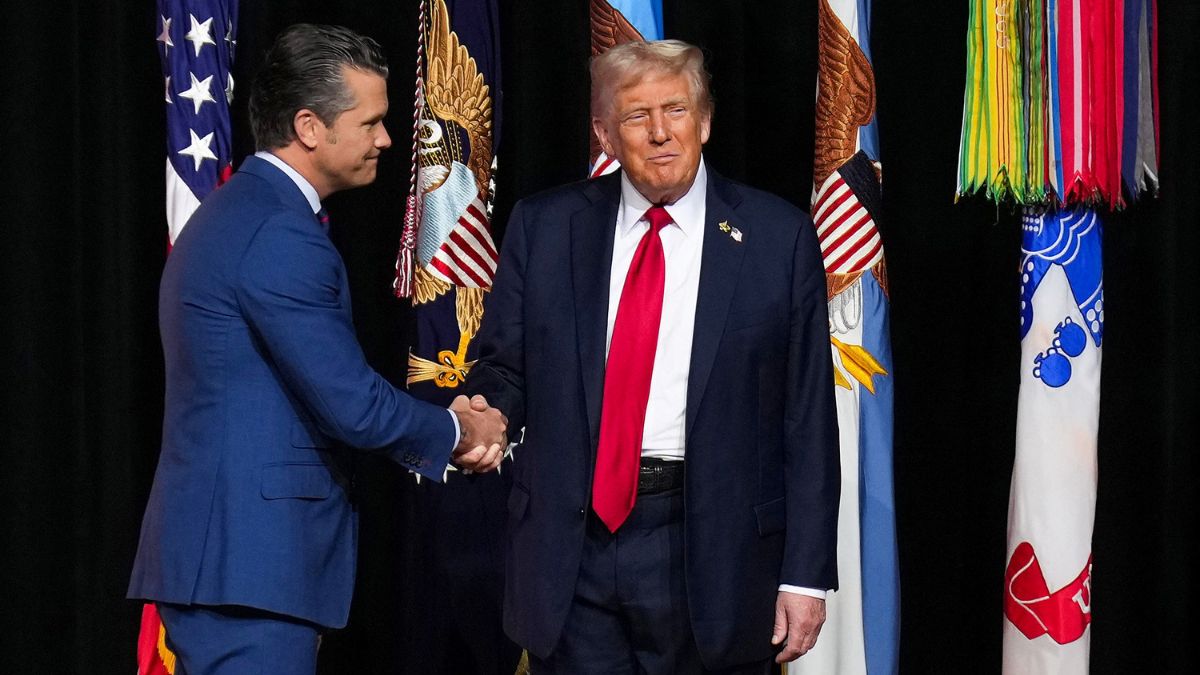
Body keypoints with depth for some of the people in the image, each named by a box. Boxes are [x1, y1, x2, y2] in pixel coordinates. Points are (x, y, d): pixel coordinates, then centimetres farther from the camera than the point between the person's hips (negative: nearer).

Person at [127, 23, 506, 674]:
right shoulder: (280, 236, -17)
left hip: (219, 548, 10)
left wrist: (445, 428, 8)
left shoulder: (238, 212, 17)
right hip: (248, 564, -10)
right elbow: (351, 405, -18)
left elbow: (320, 389, 17)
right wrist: (455, 432, 0)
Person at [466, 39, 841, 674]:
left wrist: (806, 573, -5)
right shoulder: (543, 226, 6)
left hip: (707, 548, -1)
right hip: (569, 545, 1)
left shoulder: (777, 237, 0)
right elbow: (504, 369, 11)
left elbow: (808, 419, -1)